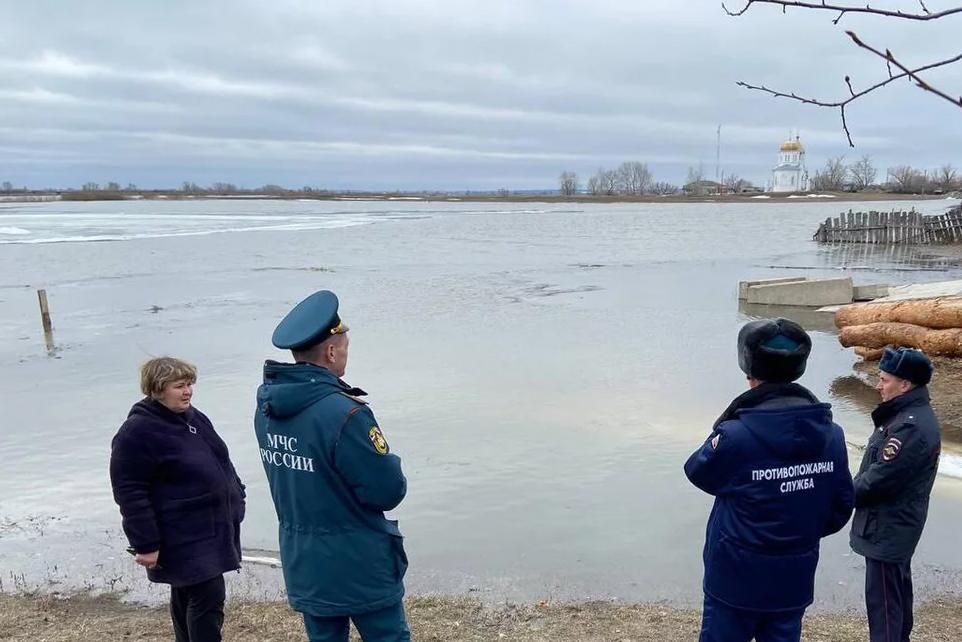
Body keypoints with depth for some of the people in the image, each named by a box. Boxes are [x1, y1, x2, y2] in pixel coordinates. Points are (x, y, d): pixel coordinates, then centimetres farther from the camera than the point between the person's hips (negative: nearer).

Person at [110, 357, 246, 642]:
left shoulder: (194, 417, 9)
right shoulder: (136, 433, -19)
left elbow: (220, 463, 20)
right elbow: (129, 493, -20)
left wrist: (237, 497, 19)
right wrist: (145, 544, -20)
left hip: (212, 527, 8)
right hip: (184, 538, -8)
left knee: (187, 596, 19)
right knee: (208, 597, -9)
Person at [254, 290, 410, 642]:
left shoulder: (266, 405, -3)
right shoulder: (343, 414, -27)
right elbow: (389, 491, -22)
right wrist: (387, 463, -1)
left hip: (303, 565, 7)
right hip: (358, 564, -7)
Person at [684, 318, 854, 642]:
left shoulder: (736, 435, -24)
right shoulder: (831, 434, -6)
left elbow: (698, 472, -5)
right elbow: (841, 506, 4)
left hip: (737, 579, -5)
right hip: (795, 579, 5)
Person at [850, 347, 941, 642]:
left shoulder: (911, 427, -26)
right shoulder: (911, 415, 7)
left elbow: (879, 479, -25)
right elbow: (879, 468, 12)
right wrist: (853, 490, 0)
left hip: (886, 529, -10)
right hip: (897, 525, 10)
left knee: (883, 599, -2)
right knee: (897, 590, 23)